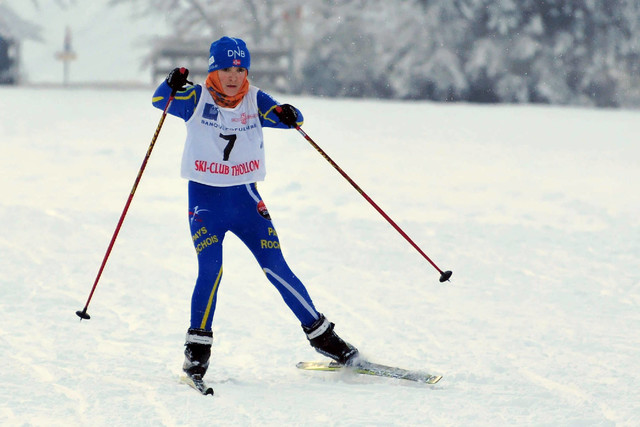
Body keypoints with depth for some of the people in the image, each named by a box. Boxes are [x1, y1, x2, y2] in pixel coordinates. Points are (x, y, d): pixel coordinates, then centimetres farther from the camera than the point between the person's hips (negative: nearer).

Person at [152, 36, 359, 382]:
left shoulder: (255, 101, 2)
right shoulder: (198, 99, -5)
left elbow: (289, 119, -3)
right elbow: (161, 101, -18)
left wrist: (288, 115, -27)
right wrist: (172, 85, -40)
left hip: (245, 199, 2)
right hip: (205, 200, -2)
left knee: (276, 268, -1)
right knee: (210, 270, -17)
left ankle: (319, 333, 11)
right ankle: (198, 346, -3)